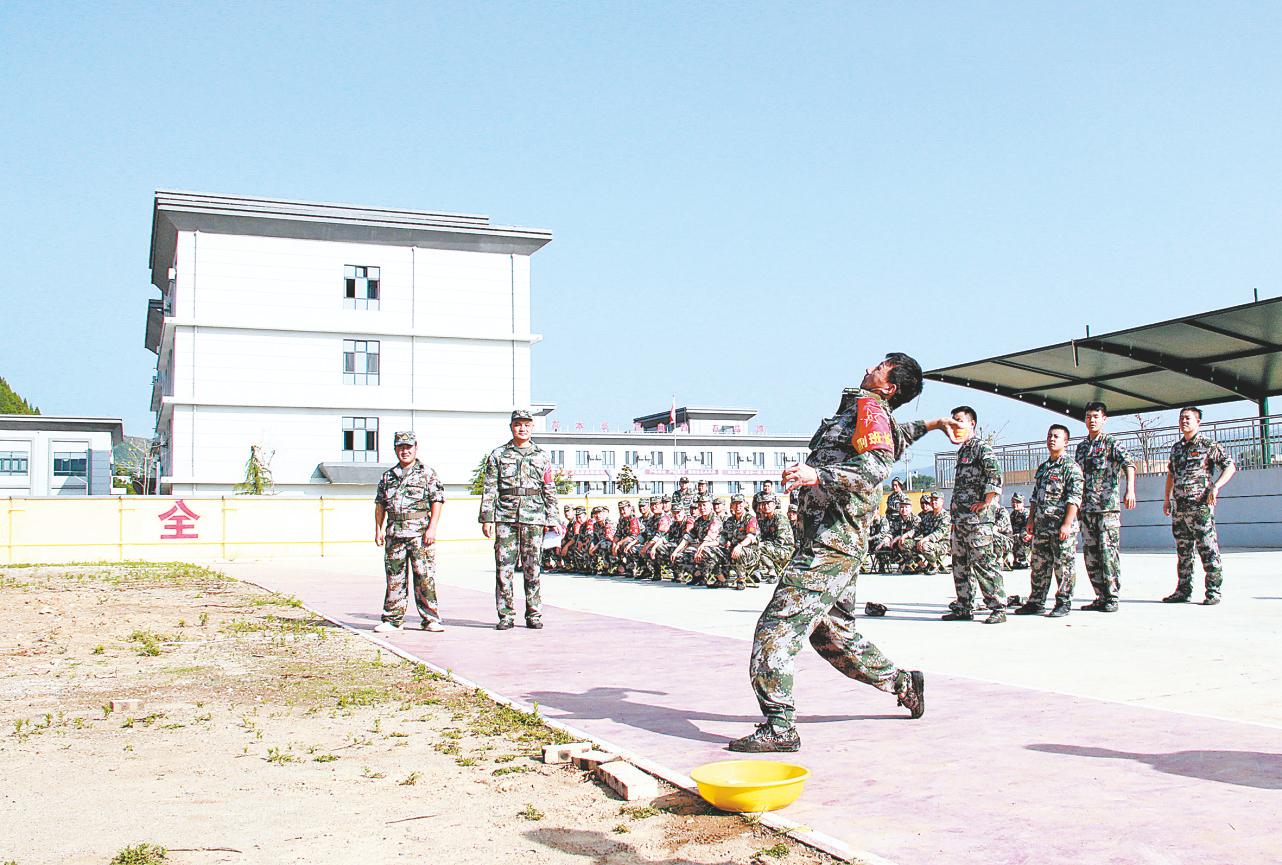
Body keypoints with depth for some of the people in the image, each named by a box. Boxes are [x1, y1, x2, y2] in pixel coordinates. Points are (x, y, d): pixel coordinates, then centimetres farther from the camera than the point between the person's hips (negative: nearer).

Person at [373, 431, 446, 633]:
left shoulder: (427, 474, 3)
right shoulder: (388, 476, 16)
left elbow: (437, 501, -2)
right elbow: (380, 504, 18)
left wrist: (432, 528, -10)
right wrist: (379, 529, 9)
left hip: (420, 533, -4)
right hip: (394, 532, 4)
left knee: (424, 576, -4)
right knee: (395, 577, 6)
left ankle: (430, 619, 2)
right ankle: (393, 619, 14)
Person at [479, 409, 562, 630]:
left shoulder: (542, 457, 12)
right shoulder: (498, 455, 9)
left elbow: (550, 491, 13)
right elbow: (489, 489, 6)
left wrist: (553, 520, 5)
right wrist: (487, 518, -2)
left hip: (533, 518, 0)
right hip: (505, 517, 0)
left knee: (532, 569, 1)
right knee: (504, 568, -1)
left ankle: (534, 615, 9)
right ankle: (506, 616, 6)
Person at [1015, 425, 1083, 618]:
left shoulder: (1071, 467, -4)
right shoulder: (1042, 468, 17)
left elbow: (1075, 499, -11)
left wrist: (1067, 524, -18)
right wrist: (1031, 521, 14)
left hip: (1062, 529, -6)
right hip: (1041, 527, 6)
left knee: (1063, 566, -1)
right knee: (1039, 566, 9)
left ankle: (1063, 603, 8)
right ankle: (1036, 602, 15)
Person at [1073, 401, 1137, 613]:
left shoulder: (1112, 444, -1)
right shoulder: (1081, 447, 17)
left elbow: (1129, 464, -17)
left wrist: (1130, 489, -34)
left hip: (1107, 507, -6)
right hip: (1086, 508, 6)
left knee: (1109, 553, -7)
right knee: (1090, 555, 6)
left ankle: (1112, 597, -2)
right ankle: (1101, 597, 13)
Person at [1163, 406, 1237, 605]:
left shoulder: (1208, 445, -1)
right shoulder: (1176, 447, 16)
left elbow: (1230, 466, -1)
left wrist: (1215, 487, -14)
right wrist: (1167, 497, 19)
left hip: (1201, 506, -6)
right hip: (1179, 507, 6)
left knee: (1208, 550, -6)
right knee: (1183, 551, 9)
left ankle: (1213, 591, 0)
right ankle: (1183, 590, 15)